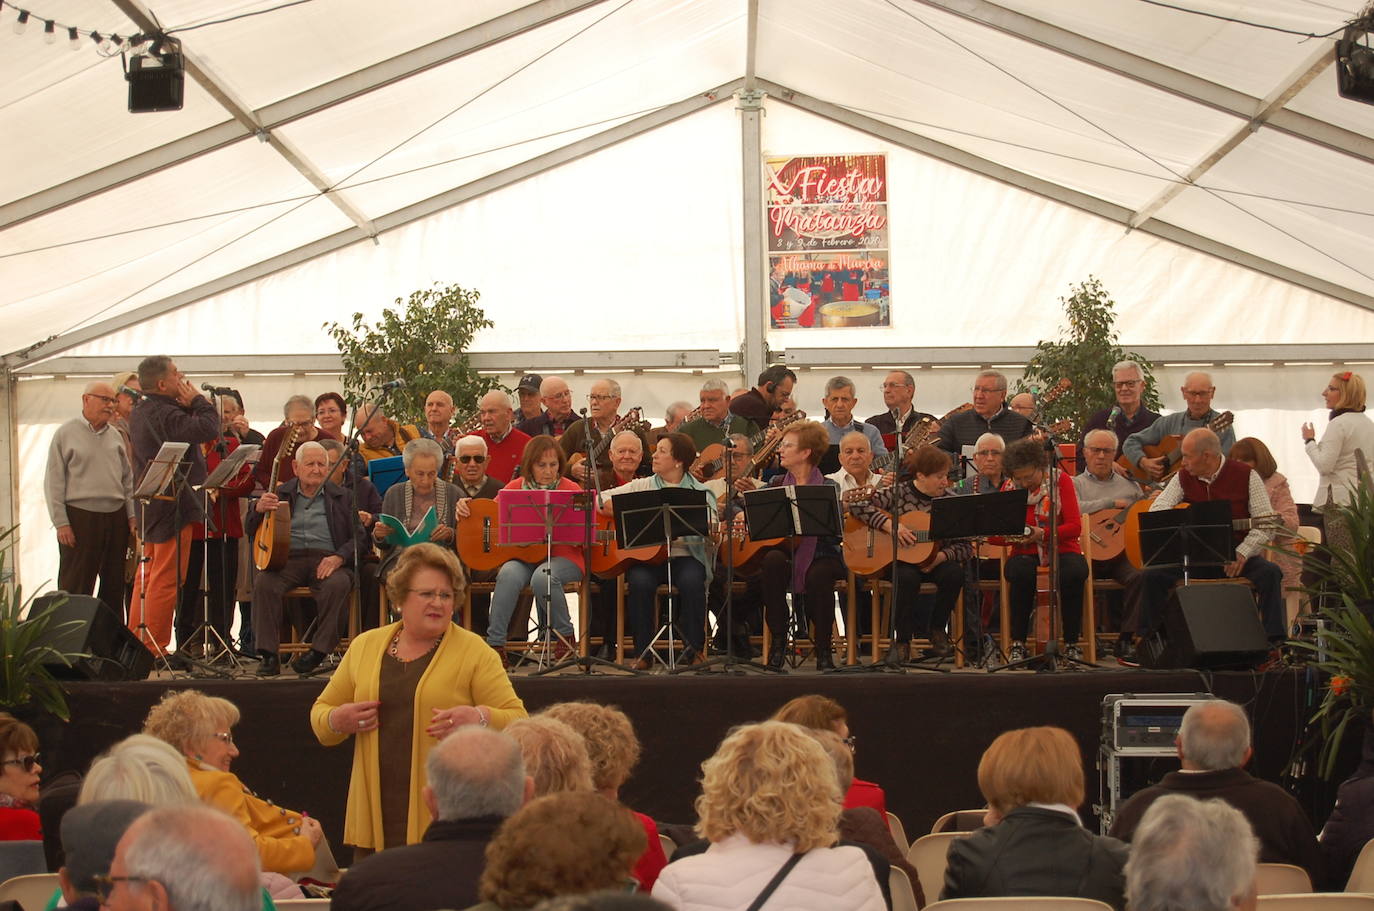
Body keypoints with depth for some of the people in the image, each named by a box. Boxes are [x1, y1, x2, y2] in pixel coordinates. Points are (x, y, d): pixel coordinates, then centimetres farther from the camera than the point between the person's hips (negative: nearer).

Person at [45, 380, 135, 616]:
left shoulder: (115, 436, 13)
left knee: (114, 585, 9)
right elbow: (53, 482, -4)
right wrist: (61, 522, -9)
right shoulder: (66, 434, -1)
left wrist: (132, 515, 8)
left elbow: (128, 479, 17)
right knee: (75, 587, -4)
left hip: (115, 517, 5)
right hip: (80, 516, -5)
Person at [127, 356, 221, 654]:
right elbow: (209, 428, -27)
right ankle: (154, 649, -3)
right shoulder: (165, 414, -20)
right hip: (172, 503, -10)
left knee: (148, 576, 16)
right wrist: (197, 401, -11)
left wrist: (188, 406, 3)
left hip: (148, 503, 10)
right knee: (167, 579, -5)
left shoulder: (139, 413, 13)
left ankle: (135, 643, 21)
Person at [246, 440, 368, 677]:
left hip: (327, 560, -1)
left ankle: (319, 651, -26)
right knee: (264, 584, -29)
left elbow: (359, 538, 6)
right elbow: (251, 531, 17)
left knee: (338, 585, -35)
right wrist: (259, 509, -5)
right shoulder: (281, 494, 19)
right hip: (288, 559, 1)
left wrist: (339, 557, -13)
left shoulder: (341, 496, 15)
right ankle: (269, 655, -26)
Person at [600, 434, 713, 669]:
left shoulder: (699, 492, 8)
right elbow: (601, 501, 7)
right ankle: (643, 652, -16)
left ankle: (693, 650, -14)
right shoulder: (642, 486, 13)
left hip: (684, 555, -1)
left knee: (692, 580, -32)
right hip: (646, 556, 1)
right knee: (640, 581, -30)